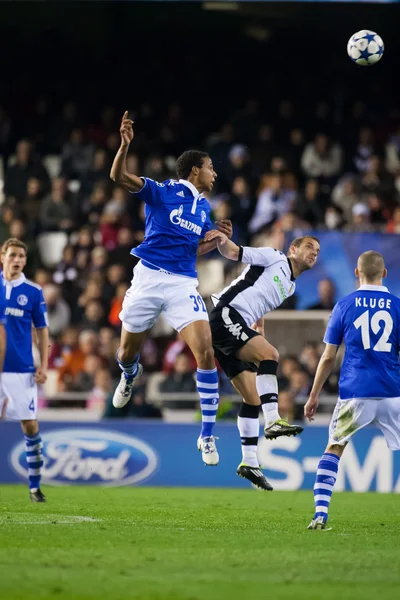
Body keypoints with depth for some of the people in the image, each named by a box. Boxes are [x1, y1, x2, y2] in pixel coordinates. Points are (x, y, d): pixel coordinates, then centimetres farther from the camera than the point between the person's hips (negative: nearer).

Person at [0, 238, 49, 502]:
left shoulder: (33, 292, 1)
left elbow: (42, 331, 4)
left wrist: (43, 366, -4)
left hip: (23, 369, -1)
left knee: (30, 425, -2)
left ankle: (35, 485, 6)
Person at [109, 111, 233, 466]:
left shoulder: (204, 208, 15)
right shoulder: (162, 192, -1)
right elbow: (119, 177, -14)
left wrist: (219, 239, 6)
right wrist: (125, 145, -31)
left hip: (183, 284, 3)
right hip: (149, 277, -3)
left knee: (205, 350, -16)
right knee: (127, 353, 9)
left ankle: (207, 435, -10)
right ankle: (130, 375, 51)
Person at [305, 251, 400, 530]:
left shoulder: (344, 305, 3)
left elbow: (328, 357, 3)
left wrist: (314, 396, 11)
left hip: (355, 392, 0)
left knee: (334, 449, 12)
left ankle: (320, 514, 1)